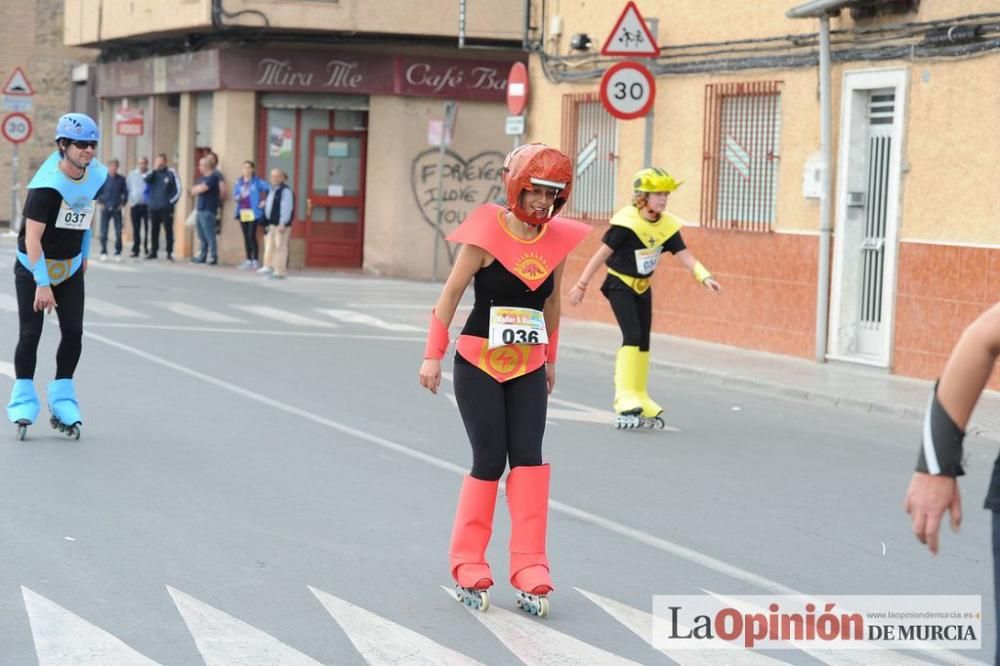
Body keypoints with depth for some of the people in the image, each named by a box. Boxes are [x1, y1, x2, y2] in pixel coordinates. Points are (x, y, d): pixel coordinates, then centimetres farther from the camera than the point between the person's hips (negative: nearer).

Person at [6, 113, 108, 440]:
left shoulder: (95, 175, -6)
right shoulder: (47, 185, -26)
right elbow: (32, 237, -27)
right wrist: (42, 284, -31)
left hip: (70, 268, 5)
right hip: (33, 268, -5)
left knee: (73, 333, -1)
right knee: (30, 334, -6)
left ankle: (62, 400, 11)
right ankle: (23, 399, 8)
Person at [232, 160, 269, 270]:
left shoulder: (257, 182, -5)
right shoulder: (239, 182, 12)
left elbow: (269, 189, -9)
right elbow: (235, 194, 17)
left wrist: (264, 201, -10)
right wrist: (236, 198, -5)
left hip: (253, 212, -6)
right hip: (242, 212, 6)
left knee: (252, 236, -11)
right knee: (246, 236, 9)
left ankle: (256, 261, -7)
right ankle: (248, 260, 14)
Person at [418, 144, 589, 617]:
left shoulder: (556, 240, 2)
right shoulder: (488, 233, -13)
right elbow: (452, 294, -7)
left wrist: (550, 358, 22)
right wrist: (433, 355, -7)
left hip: (528, 368, 4)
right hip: (479, 363, -4)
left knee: (529, 458, -6)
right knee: (489, 462, -3)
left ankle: (529, 570, -2)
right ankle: (468, 566, 13)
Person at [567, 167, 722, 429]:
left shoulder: (667, 225, -6)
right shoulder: (627, 222, -22)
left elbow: (684, 255, -10)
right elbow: (602, 254, -16)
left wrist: (704, 276, -28)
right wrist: (581, 285, -13)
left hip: (643, 287, 7)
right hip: (619, 284, -7)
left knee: (643, 342, 10)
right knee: (632, 336, -19)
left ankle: (640, 400, 20)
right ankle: (625, 398, -20)